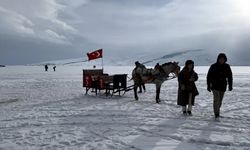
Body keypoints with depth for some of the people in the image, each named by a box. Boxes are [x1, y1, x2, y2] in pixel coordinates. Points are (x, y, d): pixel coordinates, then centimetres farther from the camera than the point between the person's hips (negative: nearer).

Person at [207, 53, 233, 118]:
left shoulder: (227, 67, 1)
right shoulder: (213, 66, -7)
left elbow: (230, 77, 8)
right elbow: (209, 76, -3)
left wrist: (230, 85, 5)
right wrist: (208, 86, -5)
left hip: (223, 86, 3)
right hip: (215, 86, -3)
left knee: (220, 100, 12)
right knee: (216, 99, -14)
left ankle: (217, 111, 29)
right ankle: (216, 113, -10)